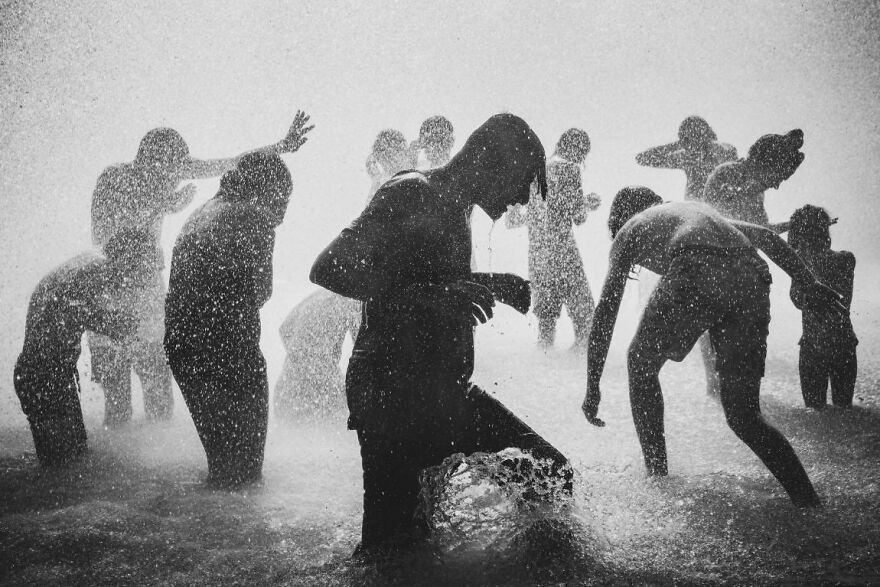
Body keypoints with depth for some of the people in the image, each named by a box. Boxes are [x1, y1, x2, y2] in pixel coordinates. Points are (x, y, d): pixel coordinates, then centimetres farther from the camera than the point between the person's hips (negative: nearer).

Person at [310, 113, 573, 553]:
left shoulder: (454, 210, 15)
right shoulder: (410, 195, -13)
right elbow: (327, 269, -25)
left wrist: (492, 285, 14)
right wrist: (432, 295, -31)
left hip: (446, 395, 9)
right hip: (392, 399, -8)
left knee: (552, 473, 5)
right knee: (391, 543, -7)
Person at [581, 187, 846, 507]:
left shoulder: (628, 231, 29)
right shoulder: (696, 207, 43)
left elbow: (606, 309, 21)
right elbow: (765, 236, 29)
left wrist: (592, 388, 22)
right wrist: (809, 285, 23)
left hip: (693, 275, -4)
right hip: (752, 280, 4)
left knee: (641, 365, 24)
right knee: (743, 415, 15)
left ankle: (656, 477, 23)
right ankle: (808, 501, 2)